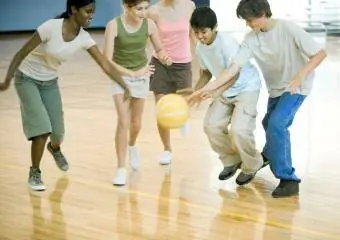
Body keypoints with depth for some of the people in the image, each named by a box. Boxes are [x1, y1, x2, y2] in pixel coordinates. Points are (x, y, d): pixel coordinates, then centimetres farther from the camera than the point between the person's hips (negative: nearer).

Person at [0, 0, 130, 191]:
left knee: (58, 131, 5)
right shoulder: (51, 27, -29)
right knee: (42, 128, -17)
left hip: (50, 82, 5)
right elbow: (22, 53, -22)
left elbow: (106, 66, -14)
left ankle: (54, 148, 43)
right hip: (27, 79, -5)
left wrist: (127, 88, -20)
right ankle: (35, 173, 3)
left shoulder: (84, 38, -15)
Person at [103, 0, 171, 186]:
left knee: (136, 123, 15)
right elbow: (107, 60, -27)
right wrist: (132, 73, -37)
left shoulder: (149, 25, -17)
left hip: (141, 75, 3)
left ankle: (132, 146, 49)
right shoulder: (114, 25, -25)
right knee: (123, 122, -16)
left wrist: (164, 58, -26)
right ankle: (121, 169, -8)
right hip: (120, 75, -3)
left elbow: (159, 49, -2)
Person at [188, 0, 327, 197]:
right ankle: (269, 155, 57)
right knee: (270, 124, 24)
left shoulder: (288, 29, -25)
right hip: (275, 89, 7)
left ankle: (288, 179, -18)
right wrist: (207, 89, -28)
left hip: (297, 87, -6)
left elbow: (320, 53, -22)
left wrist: (300, 76, -38)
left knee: (277, 124, -24)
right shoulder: (251, 39, -11)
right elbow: (234, 68, -17)